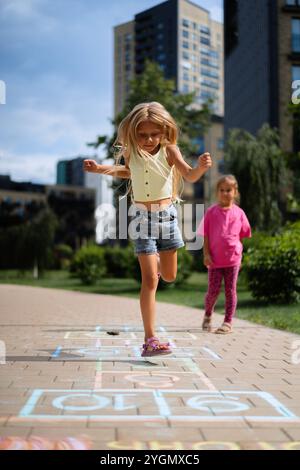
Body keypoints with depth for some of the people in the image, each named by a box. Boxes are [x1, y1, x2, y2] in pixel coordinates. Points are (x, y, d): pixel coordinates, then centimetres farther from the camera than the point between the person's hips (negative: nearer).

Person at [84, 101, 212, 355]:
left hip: (167, 215, 1)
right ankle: (150, 339, -7)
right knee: (150, 280, -8)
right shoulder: (130, 152, -2)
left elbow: (190, 176, -23)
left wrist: (201, 167, -44)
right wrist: (101, 168, 13)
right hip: (143, 217, -1)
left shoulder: (169, 150, -9)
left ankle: (155, 261, 52)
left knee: (169, 276, 13)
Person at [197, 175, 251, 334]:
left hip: (233, 258, 1)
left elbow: (242, 235, 9)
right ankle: (207, 316, 27)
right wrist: (206, 254, -8)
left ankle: (228, 322, 12)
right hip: (215, 259, -1)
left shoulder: (239, 213, 3)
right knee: (213, 290, 2)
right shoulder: (211, 212, -1)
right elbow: (205, 235, -1)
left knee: (230, 291, 5)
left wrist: (238, 253, 4)